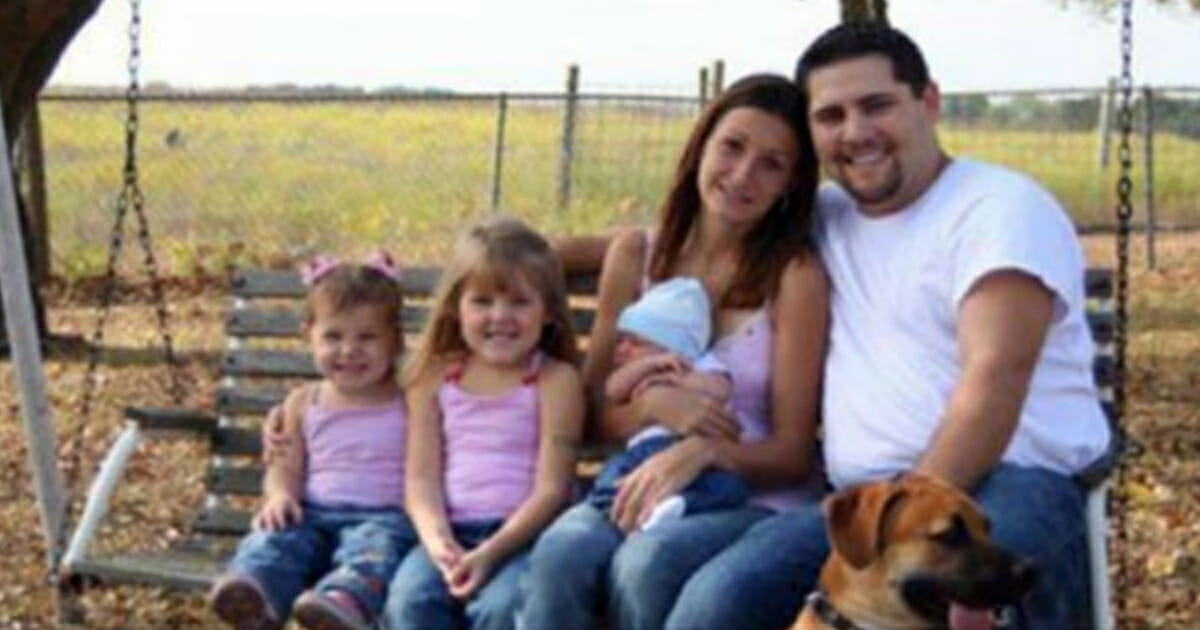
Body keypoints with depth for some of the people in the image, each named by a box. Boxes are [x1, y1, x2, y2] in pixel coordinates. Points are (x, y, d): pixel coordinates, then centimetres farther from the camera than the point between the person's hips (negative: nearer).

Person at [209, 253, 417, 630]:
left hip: (384, 515, -3)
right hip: (314, 513, 3)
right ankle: (254, 595, -58)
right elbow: (286, 467, 17)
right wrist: (280, 494, -7)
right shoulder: (304, 404, 18)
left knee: (375, 545, -36)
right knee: (276, 537, -28)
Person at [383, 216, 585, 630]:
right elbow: (421, 477, 6)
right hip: (452, 534, 3)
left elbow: (552, 487, -4)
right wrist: (438, 542, -15)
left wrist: (493, 551, -18)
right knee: (411, 595, -26)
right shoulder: (436, 379, 13)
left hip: (524, 534, -3)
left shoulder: (555, 381, 3)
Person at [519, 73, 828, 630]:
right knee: (560, 551, -31)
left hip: (752, 502, -3)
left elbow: (792, 452, -3)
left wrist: (703, 451, -22)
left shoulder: (795, 273, -2)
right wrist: (653, 405, -9)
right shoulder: (636, 254, 9)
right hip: (636, 488, 3)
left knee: (647, 562, -35)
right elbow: (591, 412, 13)